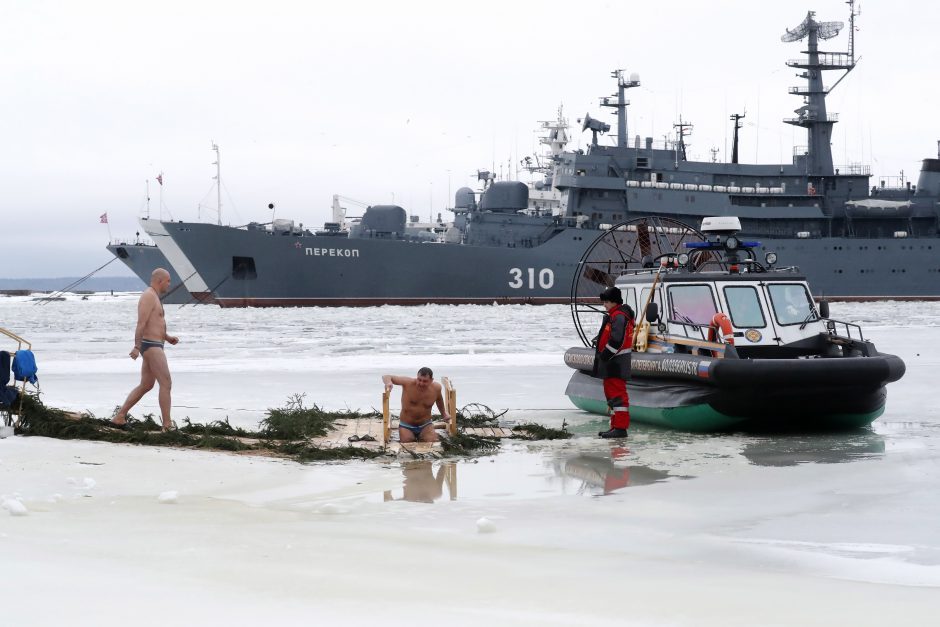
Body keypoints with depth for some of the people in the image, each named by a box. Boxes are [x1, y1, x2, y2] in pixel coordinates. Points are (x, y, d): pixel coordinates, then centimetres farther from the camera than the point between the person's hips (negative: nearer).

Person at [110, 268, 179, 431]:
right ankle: (168, 426, -9)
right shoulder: (149, 296, -15)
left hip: (152, 346, 11)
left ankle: (119, 417, 16)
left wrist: (168, 337, 16)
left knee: (146, 385, 14)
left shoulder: (153, 297, 18)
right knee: (166, 384, -9)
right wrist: (137, 347, -28)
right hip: (151, 347, -11)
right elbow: (141, 323, -22)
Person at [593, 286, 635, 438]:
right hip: (612, 364, 11)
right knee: (612, 393, 16)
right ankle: (616, 426, 21)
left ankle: (620, 428, -12)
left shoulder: (619, 317, -16)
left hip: (616, 363, -11)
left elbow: (617, 340, -25)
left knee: (617, 394, -11)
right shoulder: (613, 316, 19)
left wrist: (605, 355, -19)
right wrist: (602, 356, 20)